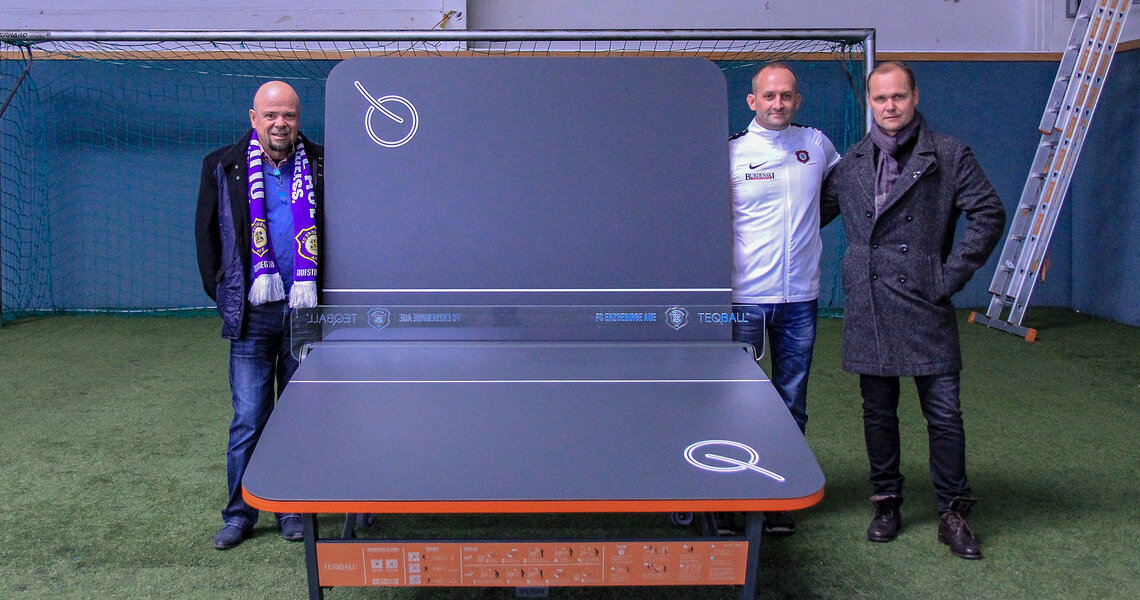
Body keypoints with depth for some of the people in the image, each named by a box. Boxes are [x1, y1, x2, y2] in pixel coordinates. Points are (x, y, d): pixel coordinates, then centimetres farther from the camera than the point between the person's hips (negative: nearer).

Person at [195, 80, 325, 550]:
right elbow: (207, 235, 11)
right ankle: (240, 512, 17)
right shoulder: (223, 167, 6)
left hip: (306, 311, 1)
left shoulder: (321, 166, 6)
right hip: (252, 313, 0)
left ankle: (293, 509, 21)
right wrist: (224, 296, 6)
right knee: (248, 419, 3)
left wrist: (321, 293, 6)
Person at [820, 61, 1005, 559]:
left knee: (944, 413, -1)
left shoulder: (949, 155, 2)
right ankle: (887, 503, 25)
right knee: (878, 412, 11)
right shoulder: (850, 163, 11)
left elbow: (988, 215, -1)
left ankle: (953, 513, 13)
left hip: (925, 305, -3)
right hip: (868, 309, 3)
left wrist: (951, 275, -6)